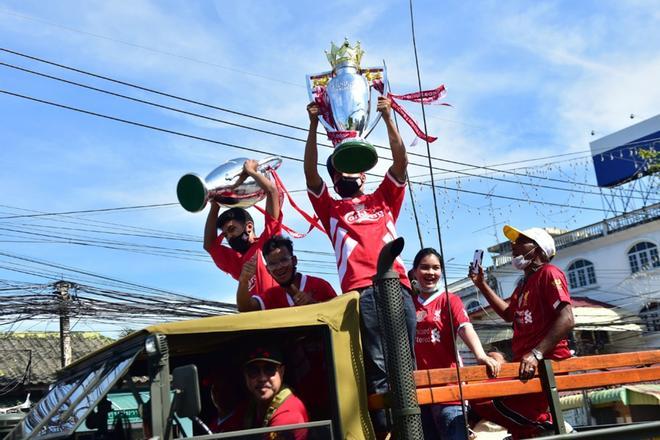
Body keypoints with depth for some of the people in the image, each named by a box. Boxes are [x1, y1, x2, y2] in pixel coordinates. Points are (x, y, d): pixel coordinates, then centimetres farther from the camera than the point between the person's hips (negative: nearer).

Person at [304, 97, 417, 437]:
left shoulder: (383, 199, 29)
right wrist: (314, 125, 6)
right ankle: (384, 429, -11)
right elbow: (310, 173, 12)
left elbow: (401, 161, 18)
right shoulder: (330, 208, 24)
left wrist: (387, 117, 11)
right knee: (377, 367, -10)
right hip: (360, 290, -1)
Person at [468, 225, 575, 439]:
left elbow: (566, 320, -21)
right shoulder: (524, 282, 20)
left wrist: (536, 354, -30)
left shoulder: (549, 273, -8)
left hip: (546, 363, -10)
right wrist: (482, 285, 25)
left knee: (484, 400, -18)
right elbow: (509, 314, 34)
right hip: (526, 364, 10)